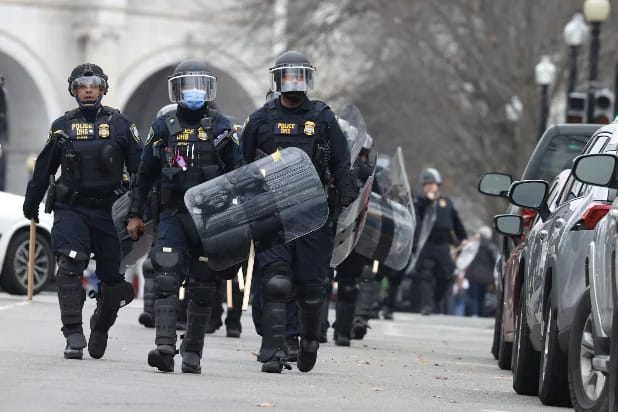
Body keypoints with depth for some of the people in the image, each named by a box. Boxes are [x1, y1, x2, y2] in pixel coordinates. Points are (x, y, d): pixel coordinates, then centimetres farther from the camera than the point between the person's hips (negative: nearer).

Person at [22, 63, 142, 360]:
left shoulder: (120, 124, 4)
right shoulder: (62, 127, 8)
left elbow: (140, 168, 5)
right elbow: (43, 168, 17)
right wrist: (31, 203, 23)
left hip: (108, 211, 0)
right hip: (70, 209, 0)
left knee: (111, 276, 5)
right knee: (70, 266, -20)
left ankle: (100, 328, 33)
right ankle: (73, 336, -21)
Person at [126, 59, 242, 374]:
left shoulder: (221, 127, 5)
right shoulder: (163, 126, 9)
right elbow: (145, 174, 14)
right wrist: (135, 214, 10)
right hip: (172, 215, 0)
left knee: (202, 287, 4)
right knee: (167, 280, -15)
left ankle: (192, 353, 11)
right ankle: (165, 346, -23)